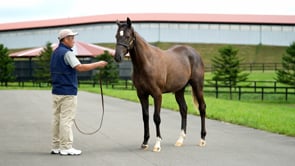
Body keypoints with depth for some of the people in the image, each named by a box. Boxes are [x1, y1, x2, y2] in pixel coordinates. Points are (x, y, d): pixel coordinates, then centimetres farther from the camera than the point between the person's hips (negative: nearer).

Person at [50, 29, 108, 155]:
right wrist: (98, 64, -18)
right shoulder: (67, 53, -15)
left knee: (57, 119, 10)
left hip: (56, 91, 9)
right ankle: (66, 147, -3)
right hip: (67, 92, -9)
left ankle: (56, 147, 14)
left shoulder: (55, 52, 15)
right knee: (66, 120, -5)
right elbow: (79, 67, -24)